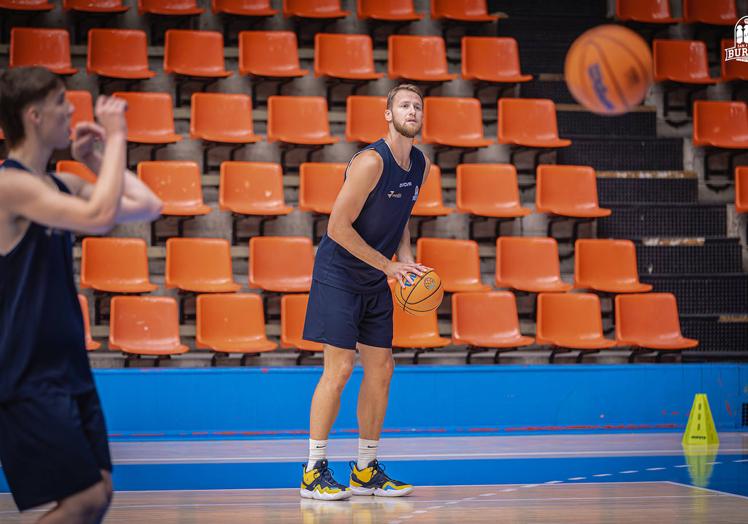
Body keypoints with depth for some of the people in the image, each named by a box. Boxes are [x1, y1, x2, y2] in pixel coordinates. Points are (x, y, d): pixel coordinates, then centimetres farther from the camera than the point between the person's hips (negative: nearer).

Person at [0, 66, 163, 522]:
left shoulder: (61, 186, 10)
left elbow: (147, 207, 15)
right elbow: (101, 216, -29)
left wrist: (97, 158, 10)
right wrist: (115, 137, -18)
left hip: (68, 369, 9)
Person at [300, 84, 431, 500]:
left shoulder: (421, 165, 5)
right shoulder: (371, 162, -20)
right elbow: (339, 227, -20)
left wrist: (408, 262, 1)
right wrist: (389, 265, -17)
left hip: (376, 281, 8)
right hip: (338, 274, -8)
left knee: (381, 369, 7)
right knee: (340, 368, -11)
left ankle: (366, 471, 16)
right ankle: (314, 471, -4)